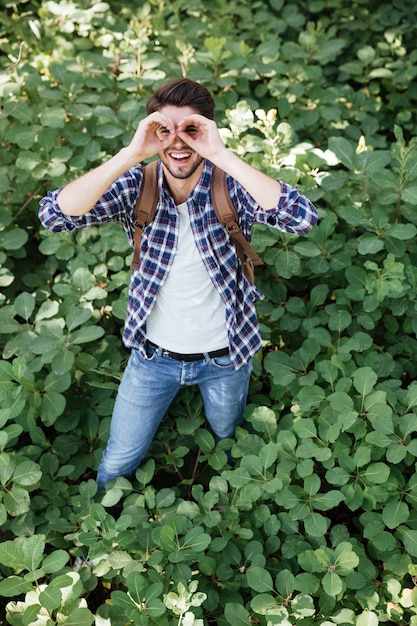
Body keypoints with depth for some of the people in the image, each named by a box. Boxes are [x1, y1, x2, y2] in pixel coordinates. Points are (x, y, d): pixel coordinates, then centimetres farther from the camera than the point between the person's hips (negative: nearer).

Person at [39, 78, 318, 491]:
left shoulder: (231, 185, -18)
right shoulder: (137, 184, -15)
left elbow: (302, 219, -36)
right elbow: (55, 214, -28)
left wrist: (222, 155, -39)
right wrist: (130, 155, -36)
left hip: (223, 357, 0)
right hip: (153, 355, 1)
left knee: (227, 439, 28)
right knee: (117, 466, 16)